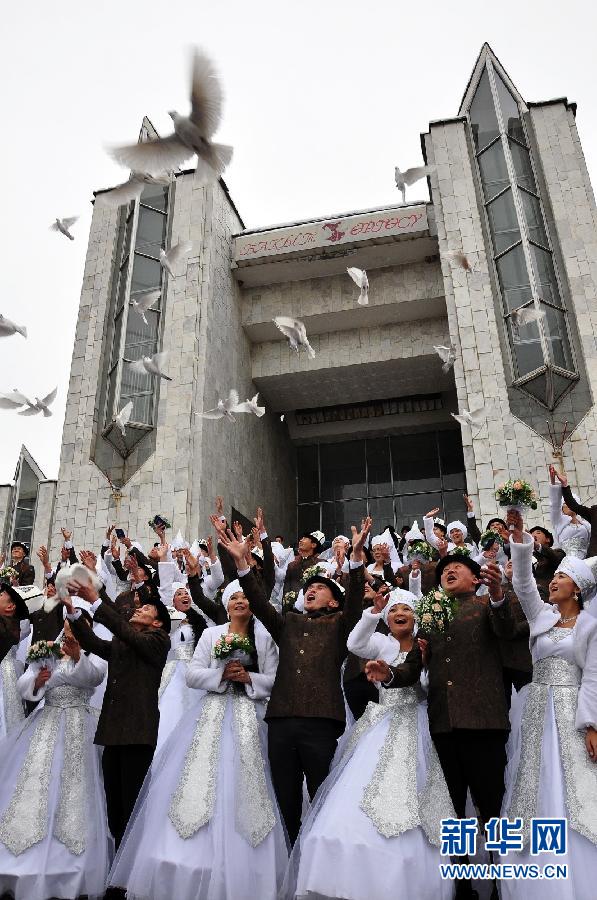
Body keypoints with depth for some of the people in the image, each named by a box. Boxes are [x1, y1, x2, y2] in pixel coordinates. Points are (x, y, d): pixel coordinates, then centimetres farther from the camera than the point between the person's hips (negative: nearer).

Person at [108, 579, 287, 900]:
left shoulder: (264, 638, 6)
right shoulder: (210, 634, 8)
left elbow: (274, 681, 4)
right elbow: (192, 675, 3)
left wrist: (248, 677, -10)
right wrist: (222, 674, -10)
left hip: (248, 718, -1)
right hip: (211, 714, 1)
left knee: (241, 784, -4)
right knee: (202, 778, -4)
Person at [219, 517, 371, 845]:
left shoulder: (340, 624, 12)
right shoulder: (288, 624, 20)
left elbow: (356, 599, -5)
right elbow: (259, 603, 8)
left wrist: (357, 554, -20)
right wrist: (240, 562, -4)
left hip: (321, 722, -3)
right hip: (281, 720, 3)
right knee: (286, 804, 8)